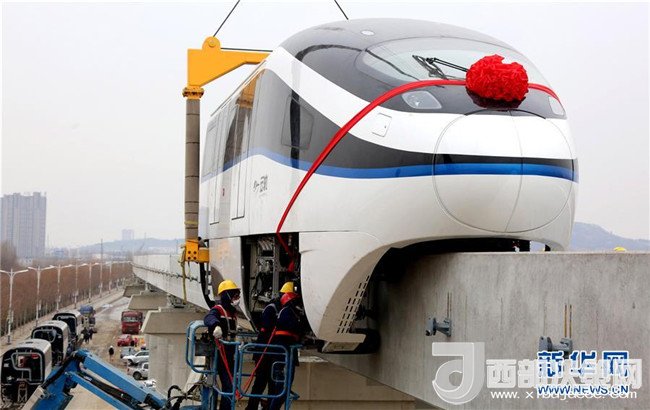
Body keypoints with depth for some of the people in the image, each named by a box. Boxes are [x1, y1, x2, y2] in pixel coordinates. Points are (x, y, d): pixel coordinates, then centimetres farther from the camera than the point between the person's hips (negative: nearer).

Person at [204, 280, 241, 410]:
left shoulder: (232, 312, 18)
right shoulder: (218, 309, -11)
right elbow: (209, 318, -35)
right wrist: (215, 325, -57)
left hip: (229, 353, 9)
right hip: (220, 353, -9)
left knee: (231, 383, 14)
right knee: (228, 384, -14)